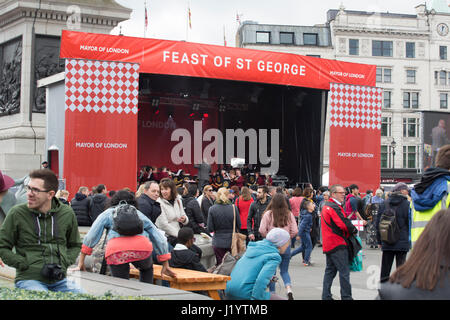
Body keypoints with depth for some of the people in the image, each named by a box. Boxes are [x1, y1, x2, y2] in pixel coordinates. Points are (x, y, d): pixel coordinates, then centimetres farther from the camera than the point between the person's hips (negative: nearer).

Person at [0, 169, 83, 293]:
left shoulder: (67, 214, 7)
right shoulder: (17, 213, -1)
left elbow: (75, 246, 20)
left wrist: (63, 263, 2)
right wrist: (26, 265, -6)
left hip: (59, 280, 3)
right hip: (28, 279, -3)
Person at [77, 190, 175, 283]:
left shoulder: (108, 213, 29)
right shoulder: (139, 214, 34)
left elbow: (91, 235, 18)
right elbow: (159, 238, 32)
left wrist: (81, 261, 20)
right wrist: (165, 265, 37)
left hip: (116, 249, -2)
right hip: (142, 246, 2)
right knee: (147, 269, 31)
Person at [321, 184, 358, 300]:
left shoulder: (327, 206, 17)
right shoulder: (334, 207, -16)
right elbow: (344, 224, -21)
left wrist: (349, 230, 9)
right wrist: (354, 230, -3)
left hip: (328, 245, 10)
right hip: (338, 244, -10)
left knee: (330, 270, 13)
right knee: (344, 271, -6)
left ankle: (326, 296, 15)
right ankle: (346, 297, -5)